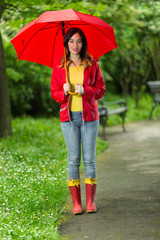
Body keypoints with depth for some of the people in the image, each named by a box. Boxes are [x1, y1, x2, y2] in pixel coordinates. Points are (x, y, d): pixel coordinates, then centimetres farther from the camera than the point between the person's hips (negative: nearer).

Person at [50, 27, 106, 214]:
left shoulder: (92, 64, 5)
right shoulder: (59, 67, 7)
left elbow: (101, 89, 4)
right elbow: (54, 93, 10)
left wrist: (85, 90, -13)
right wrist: (64, 92, -11)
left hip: (89, 116, 0)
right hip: (69, 117, 0)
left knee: (89, 159, -1)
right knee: (73, 160, 0)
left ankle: (90, 201, 5)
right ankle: (76, 203, 3)